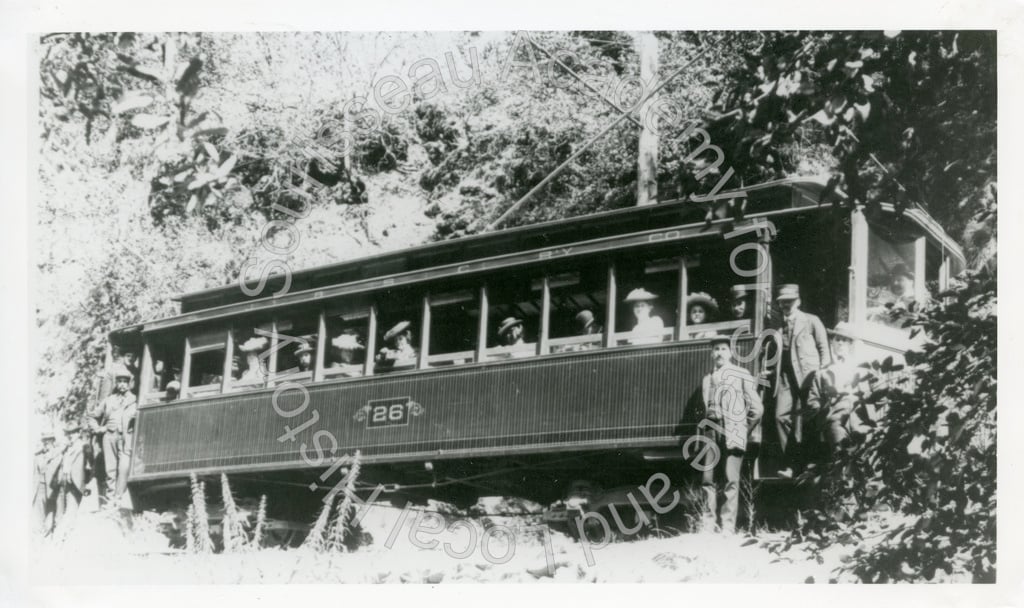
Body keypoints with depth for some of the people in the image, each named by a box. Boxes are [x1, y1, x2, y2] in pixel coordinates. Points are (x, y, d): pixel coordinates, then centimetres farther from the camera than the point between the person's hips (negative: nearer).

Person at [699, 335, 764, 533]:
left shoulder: (742, 376, 3)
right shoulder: (707, 380, 18)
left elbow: (757, 409, 3)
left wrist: (746, 430, 7)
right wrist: (704, 431, 13)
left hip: (732, 435, -5)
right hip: (711, 434, 5)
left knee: (731, 482, -8)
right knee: (707, 480, 1)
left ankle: (728, 527, -9)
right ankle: (707, 525, 5)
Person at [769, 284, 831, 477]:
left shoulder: (811, 321, 5)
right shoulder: (777, 324, 16)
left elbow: (824, 347, 4)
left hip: (807, 376, -3)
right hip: (786, 377, 3)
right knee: (781, 416, -10)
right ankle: (790, 464, -6)